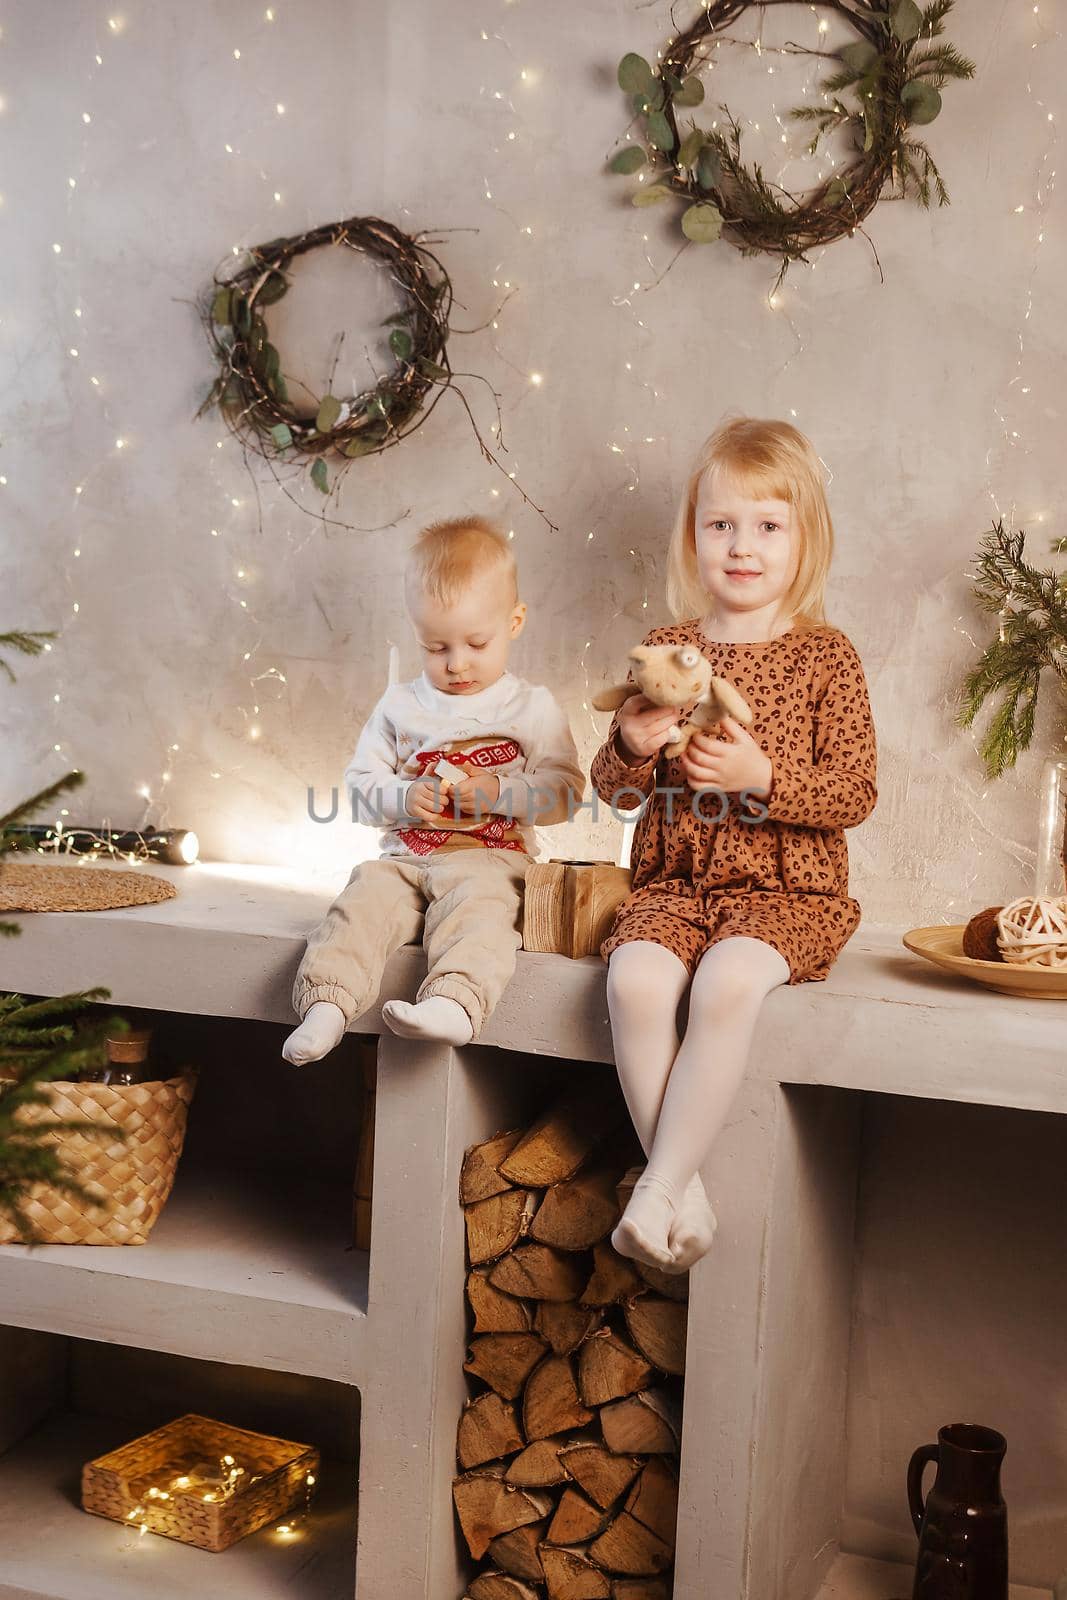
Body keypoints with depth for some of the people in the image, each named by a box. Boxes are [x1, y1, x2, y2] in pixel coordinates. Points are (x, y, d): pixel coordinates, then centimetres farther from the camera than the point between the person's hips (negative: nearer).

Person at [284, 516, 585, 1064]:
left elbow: (565, 789, 1)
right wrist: (404, 798, -8)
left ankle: (454, 1003, -56)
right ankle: (327, 1004, -35)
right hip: (404, 856, 4)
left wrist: (501, 792, -15)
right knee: (364, 899, -25)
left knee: (475, 905, -35)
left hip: (487, 858, -3)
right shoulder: (400, 705, 15)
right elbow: (360, 781, 13)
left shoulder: (532, 708, 7)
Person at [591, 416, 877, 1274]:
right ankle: (690, 1193, -17)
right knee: (636, 977, -28)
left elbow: (855, 795, -5)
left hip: (786, 891, -3)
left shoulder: (825, 656, 1)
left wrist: (760, 776, -20)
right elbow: (616, 789, 11)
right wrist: (632, 745, -12)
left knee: (728, 981, -34)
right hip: (673, 885, 3)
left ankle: (656, 1192, -23)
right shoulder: (668, 651, 9)